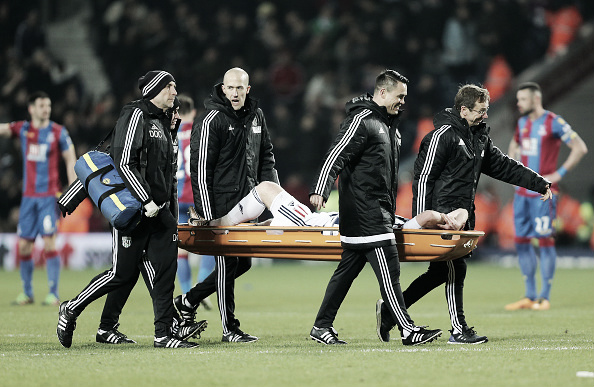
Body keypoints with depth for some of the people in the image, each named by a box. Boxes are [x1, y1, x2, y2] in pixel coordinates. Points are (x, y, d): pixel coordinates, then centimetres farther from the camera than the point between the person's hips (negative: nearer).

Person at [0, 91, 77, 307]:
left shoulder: (59, 132, 0)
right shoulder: (22, 129, 7)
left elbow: (70, 160, 3)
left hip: (49, 196, -3)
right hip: (28, 196, 3)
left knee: (49, 242, -11)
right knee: (23, 245, 4)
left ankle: (54, 293, -7)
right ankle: (27, 293, 17)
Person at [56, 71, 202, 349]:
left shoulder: (165, 122, 19)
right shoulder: (135, 115, -9)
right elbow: (124, 163, -17)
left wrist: (171, 208, 19)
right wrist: (146, 201, -21)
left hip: (160, 209, 8)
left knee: (164, 269, -2)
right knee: (122, 272, -5)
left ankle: (165, 332, -3)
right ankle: (71, 310, 11)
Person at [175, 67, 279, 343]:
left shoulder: (256, 116, 10)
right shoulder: (211, 120, -11)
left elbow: (266, 155, 21)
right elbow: (200, 168, -13)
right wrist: (206, 213, -17)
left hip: (248, 201, 7)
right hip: (221, 203, -7)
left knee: (244, 262, 11)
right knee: (228, 263, -4)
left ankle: (188, 301, 24)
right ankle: (229, 328, 4)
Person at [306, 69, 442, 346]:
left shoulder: (389, 125, 21)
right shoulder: (361, 121, -10)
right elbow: (336, 156, -18)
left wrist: (391, 213, 25)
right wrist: (320, 190, -29)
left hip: (379, 211, 10)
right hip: (363, 210, -10)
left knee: (348, 269, 11)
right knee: (388, 269, -11)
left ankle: (322, 326, 15)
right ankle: (408, 330, -12)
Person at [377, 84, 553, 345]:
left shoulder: (480, 137, 14)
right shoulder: (443, 135, -12)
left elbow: (503, 166, 21)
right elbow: (423, 178, -13)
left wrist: (540, 184, 16)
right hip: (443, 213, -9)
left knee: (441, 271, 9)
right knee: (456, 270, -8)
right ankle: (459, 331, -2)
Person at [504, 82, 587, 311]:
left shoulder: (554, 123, -9)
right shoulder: (522, 123, 13)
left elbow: (580, 148, -11)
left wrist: (559, 174, -14)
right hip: (522, 191, 7)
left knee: (545, 241, -6)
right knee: (521, 241, 6)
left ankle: (545, 297, -1)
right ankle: (530, 297, 13)